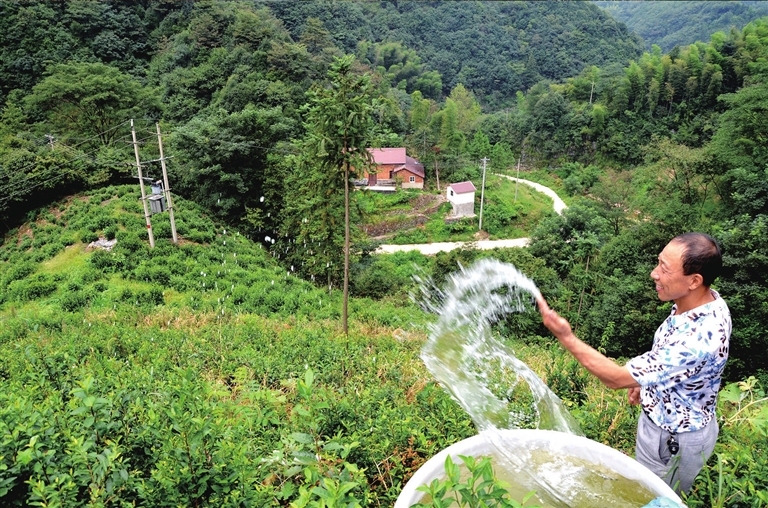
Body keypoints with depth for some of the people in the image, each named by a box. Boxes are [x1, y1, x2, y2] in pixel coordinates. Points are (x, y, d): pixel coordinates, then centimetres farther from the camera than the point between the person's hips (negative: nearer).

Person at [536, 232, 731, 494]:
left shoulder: (697, 339, -41)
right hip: (668, 418, 8)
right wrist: (646, 377, 12)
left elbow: (616, 378, -34)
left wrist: (566, 338, -34)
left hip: (672, 439, -8)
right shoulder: (704, 300, -12)